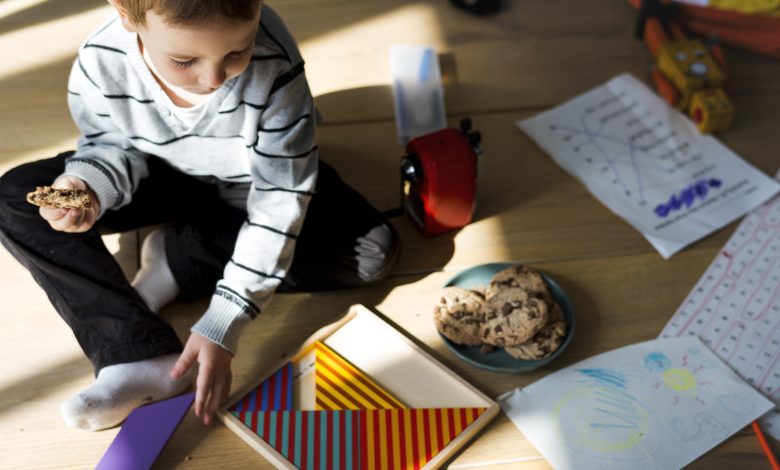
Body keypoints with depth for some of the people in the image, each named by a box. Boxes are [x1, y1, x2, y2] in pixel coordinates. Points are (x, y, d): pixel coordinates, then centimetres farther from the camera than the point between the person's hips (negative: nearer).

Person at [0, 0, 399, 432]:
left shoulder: (274, 64, -35)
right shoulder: (100, 63, -28)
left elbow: (280, 199, -32)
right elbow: (112, 147, -7)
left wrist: (222, 326, -35)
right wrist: (87, 185, -33)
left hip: (257, 180, -1)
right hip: (165, 177, 2)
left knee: (373, 250, -23)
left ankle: (176, 260, -14)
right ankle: (140, 358, -26)